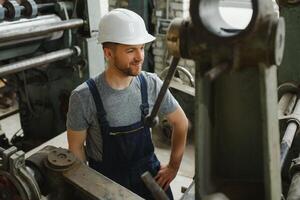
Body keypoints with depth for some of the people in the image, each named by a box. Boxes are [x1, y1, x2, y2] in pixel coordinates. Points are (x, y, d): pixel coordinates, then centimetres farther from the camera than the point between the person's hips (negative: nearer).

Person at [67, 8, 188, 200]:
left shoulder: (152, 84, -13)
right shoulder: (83, 97, -21)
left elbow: (181, 123, 2)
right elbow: (76, 147, -8)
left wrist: (173, 167, 4)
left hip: (147, 170, 3)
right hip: (106, 177, -2)